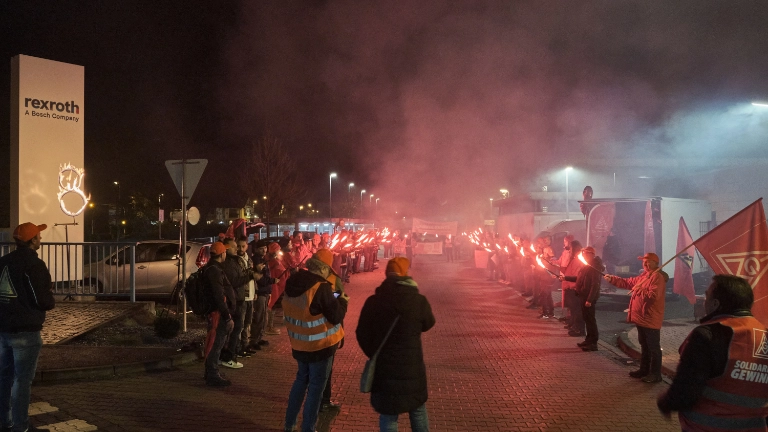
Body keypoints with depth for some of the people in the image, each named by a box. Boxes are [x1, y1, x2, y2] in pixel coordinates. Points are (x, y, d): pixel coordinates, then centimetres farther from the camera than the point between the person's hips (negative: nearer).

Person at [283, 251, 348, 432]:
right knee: (316, 387, 5)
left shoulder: (293, 283, 1)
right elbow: (336, 316, -18)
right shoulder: (322, 287, -23)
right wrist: (342, 301, 0)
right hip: (320, 345, -7)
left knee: (301, 379, 23)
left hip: (299, 343, 7)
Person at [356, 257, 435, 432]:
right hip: (411, 367, -1)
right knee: (418, 411, 22)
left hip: (382, 368, 1)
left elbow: (362, 334, 1)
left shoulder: (373, 301, -7)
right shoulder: (419, 300, -13)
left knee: (388, 415, 12)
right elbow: (428, 324, 7)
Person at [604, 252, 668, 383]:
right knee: (644, 346, 19)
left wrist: (639, 291, -20)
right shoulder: (644, 276, 16)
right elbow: (628, 282, 21)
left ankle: (655, 374, 3)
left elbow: (653, 295, -29)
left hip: (651, 319, -11)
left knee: (653, 347, -3)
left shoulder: (657, 277, -17)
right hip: (641, 318, 11)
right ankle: (644, 369, 29)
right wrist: (612, 279, 15)